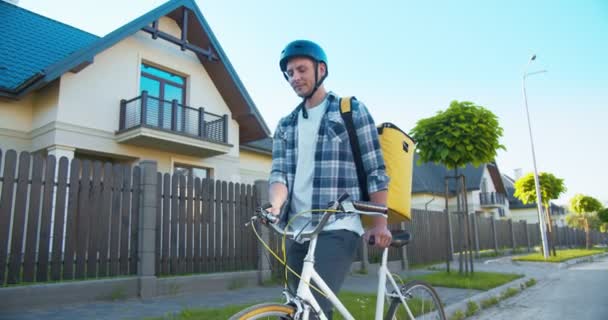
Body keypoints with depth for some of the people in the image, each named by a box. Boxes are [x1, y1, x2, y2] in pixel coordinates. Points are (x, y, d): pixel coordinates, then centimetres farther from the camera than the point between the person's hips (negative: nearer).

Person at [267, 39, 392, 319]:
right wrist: (275, 204, -16)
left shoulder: (352, 111, 4)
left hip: (338, 228, -5)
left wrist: (380, 223, -4)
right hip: (297, 230, 6)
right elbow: (279, 173, 5)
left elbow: (375, 172, 1)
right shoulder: (285, 125, 16)